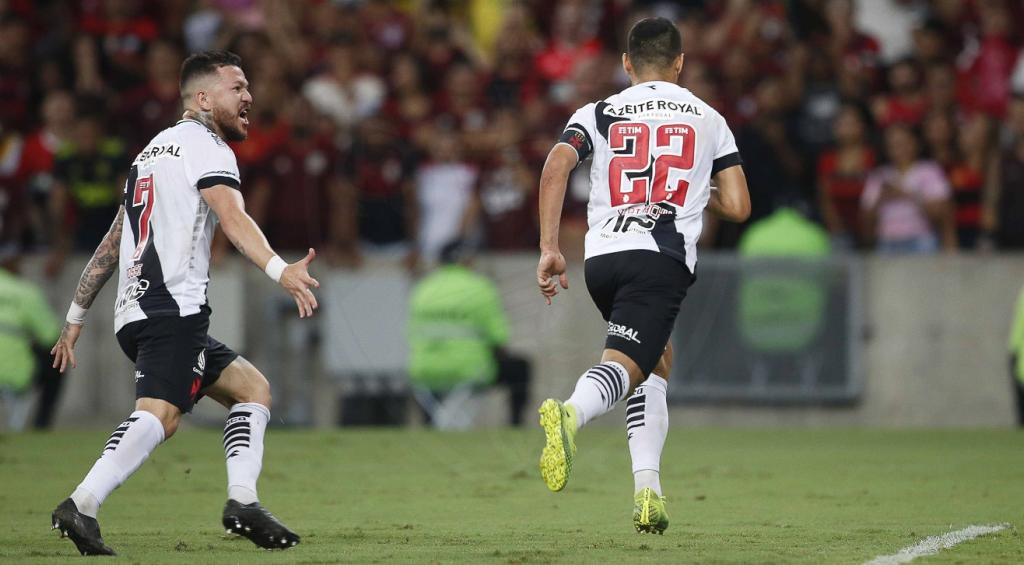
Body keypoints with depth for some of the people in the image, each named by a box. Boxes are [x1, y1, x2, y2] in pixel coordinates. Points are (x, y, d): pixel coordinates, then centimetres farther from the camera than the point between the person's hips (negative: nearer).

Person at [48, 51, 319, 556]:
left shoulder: (153, 150, 27)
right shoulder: (205, 145, 0)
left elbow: (112, 243, 30)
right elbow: (232, 217, -20)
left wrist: (76, 317, 33)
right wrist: (280, 271, -33)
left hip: (134, 313, 10)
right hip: (172, 310, -10)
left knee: (252, 388, 15)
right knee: (159, 415, -24)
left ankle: (242, 501, -1)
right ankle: (82, 505, -38)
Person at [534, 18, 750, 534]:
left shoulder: (598, 114, 15)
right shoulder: (707, 119, 16)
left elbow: (557, 165, -4)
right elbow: (737, 207, 10)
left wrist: (549, 249, -3)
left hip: (601, 258, 3)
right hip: (661, 259, -3)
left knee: (656, 362, 23)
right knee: (624, 366, -15)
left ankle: (647, 488, 9)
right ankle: (571, 413, -51)